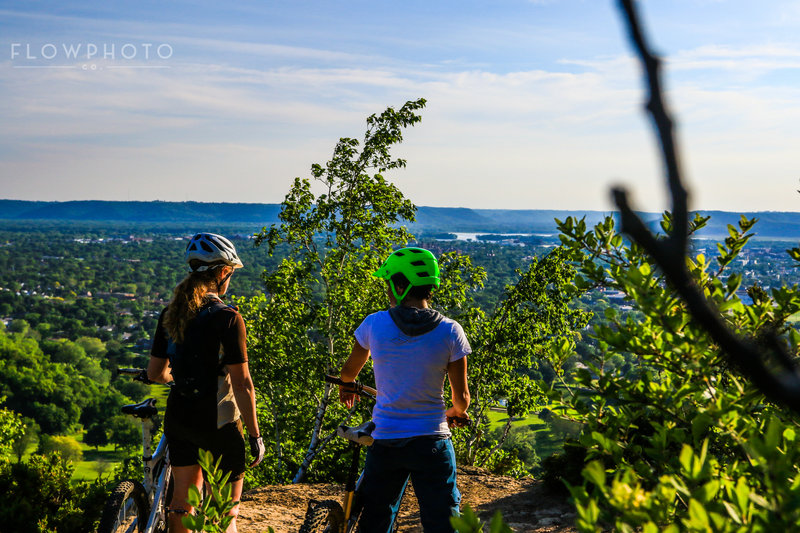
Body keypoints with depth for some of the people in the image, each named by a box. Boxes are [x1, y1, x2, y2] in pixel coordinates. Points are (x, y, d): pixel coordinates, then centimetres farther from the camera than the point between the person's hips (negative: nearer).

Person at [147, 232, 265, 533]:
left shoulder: (170, 314, 2)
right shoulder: (227, 318, -17)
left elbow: (154, 373, 8)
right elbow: (242, 385, -17)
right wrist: (255, 435, -10)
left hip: (177, 418, 6)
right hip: (217, 423, -6)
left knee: (182, 500, 20)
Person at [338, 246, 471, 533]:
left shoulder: (374, 324, -5)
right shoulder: (450, 331, -8)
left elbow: (349, 372, 13)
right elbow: (461, 399, -3)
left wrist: (346, 386, 37)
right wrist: (455, 413, 21)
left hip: (385, 441, 1)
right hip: (432, 443, -1)